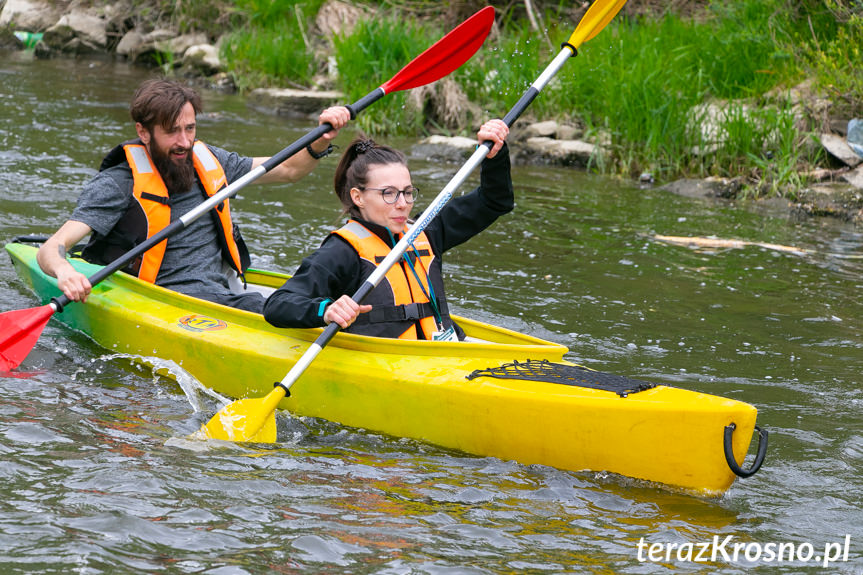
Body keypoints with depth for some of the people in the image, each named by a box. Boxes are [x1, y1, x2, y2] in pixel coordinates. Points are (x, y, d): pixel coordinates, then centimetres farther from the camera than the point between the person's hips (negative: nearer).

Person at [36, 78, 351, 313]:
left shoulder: (207, 161, 15)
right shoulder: (118, 184, -3)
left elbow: (288, 169, 28)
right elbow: (50, 249, -13)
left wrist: (321, 141, 7)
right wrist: (64, 271, -37)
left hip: (223, 292, 6)